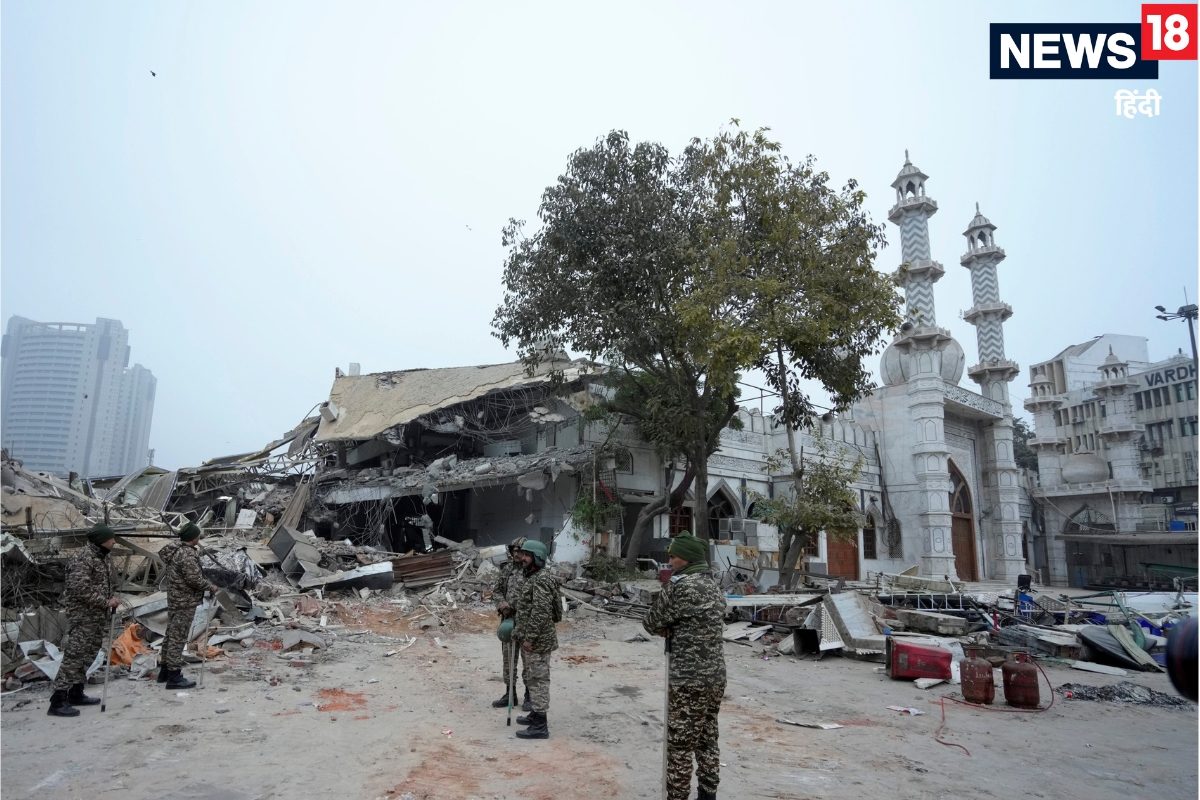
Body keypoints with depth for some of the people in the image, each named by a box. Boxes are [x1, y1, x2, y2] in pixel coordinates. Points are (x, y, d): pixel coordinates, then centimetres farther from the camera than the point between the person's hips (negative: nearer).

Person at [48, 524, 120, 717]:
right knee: (74, 656, -9)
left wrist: (111, 599, 7)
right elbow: (80, 589, -24)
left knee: (87, 656, 16)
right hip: (84, 616, -10)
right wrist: (106, 602, -19)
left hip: (97, 616, 10)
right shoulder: (83, 558, -17)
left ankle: (76, 693, 26)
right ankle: (58, 701, -5)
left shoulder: (101, 556, 13)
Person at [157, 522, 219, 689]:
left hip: (174, 599, 10)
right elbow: (195, 579, -23)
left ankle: (165, 670, 29)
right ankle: (174, 676, 1)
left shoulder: (175, 550, 9)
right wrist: (211, 587, -8)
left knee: (171, 635, 18)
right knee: (178, 638, -4)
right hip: (185, 603, -10)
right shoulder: (188, 555, -22)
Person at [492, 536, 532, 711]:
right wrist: (501, 603, -8)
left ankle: (529, 696, 19)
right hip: (508, 620, 5)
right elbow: (496, 590, 12)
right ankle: (509, 693, 29)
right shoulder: (507, 568, 6)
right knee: (508, 657, 15)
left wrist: (514, 606, -20)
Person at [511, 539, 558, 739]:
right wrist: (519, 631, 22)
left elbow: (541, 612, -25)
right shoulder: (532, 577, 13)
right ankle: (536, 714, 34)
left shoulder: (542, 579, -20)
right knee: (531, 677, 20)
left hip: (538, 641, -10)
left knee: (538, 679, -4)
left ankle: (540, 726, 2)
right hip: (529, 638, 10)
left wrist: (530, 638, -22)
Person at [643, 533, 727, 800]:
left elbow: (652, 623, -9)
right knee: (707, 741, 18)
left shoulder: (681, 586, -17)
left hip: (688, 680, -8)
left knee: (679, 746, 4)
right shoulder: (715, 587, 10)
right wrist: (673, 629, 4)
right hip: (716, 677, 8)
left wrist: (667, 629, 10)